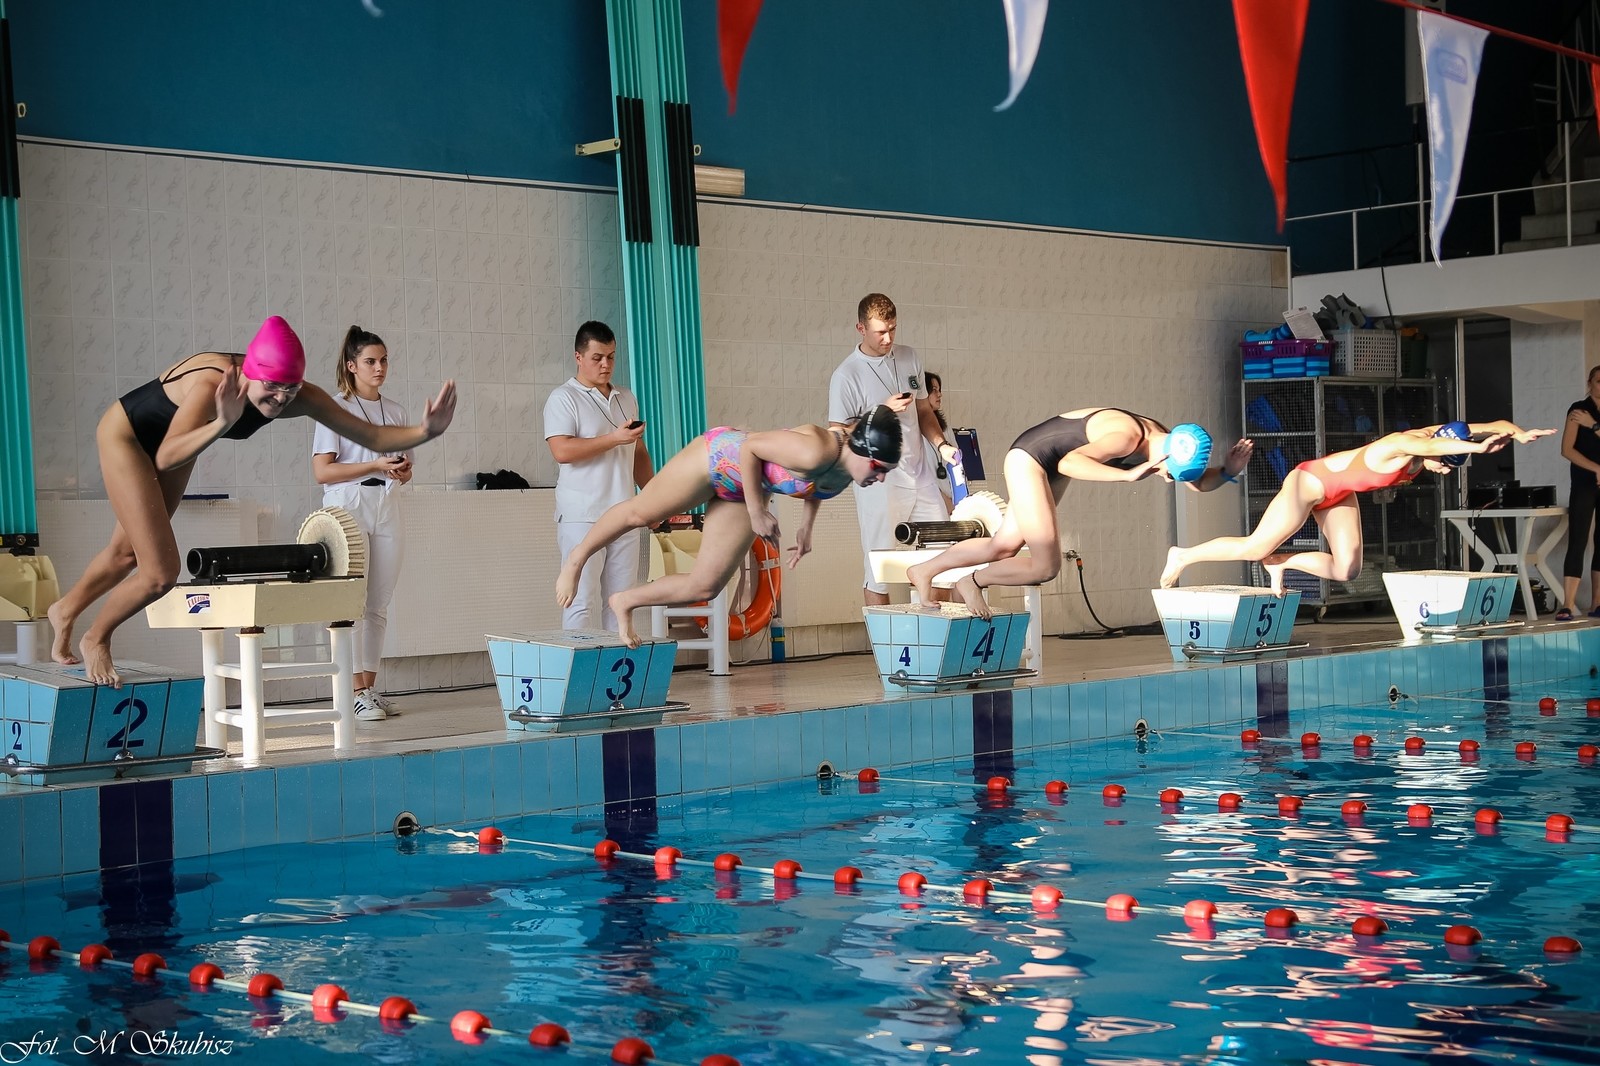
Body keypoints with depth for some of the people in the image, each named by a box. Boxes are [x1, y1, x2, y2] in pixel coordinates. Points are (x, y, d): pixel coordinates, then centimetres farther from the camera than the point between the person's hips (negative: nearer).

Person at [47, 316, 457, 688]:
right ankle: (95, 639, 15)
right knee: (160, 572, -14)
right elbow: (165, 459, -54)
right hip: (125, 436, -7)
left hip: (170, 438, 7)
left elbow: (371, 436, -22)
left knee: (129, 553, 24)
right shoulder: (212, 384, -43)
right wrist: (223, 423, -67)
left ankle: (66, 609, 53)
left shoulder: (299, 397, -26)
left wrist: (424, 431, -39)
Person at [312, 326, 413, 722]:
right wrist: (376, 465, -16)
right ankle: (356, 691, -11)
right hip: (348, 507, -6)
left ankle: (370, 686, 10)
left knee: (379, 603, 5)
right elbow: (322, 471, -10)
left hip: (385, 509, 6)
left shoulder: (394, 411, 14)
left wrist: (402, 471, -4)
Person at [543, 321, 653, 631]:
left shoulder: (627, 399, 18)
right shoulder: (564, 398, -3)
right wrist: (614, 438, -19)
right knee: (582, 601, -7)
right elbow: (562, 451, -17)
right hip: (582, 516, -6)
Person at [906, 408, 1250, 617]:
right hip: (1028, 459, -9)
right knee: (1046, 566, -7)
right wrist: (1128, 475, -54)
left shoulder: (1166, 439, -8)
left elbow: (1200, 482, 2)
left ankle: (924, 571, 30)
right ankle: (972, 583, 16)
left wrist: (1228, 471, -19)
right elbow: (1068, 464, -46)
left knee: (1003, 546, 14)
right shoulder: (1127, 437, -34)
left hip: (1048, 469, 9)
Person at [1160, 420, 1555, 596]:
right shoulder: (1400, 445, -34)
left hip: (1340, 494, 8)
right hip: (1309, 482, -8)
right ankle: (1184, 556, 13)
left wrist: (1521, 433, -26)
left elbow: (1490, 427, -10)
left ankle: (1280, 564, 17)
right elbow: (1426, 446, -57)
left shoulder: (1440, 434, -11)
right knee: (1256, 547, -4)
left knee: (1346, 570, -1)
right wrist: (1476, 448, -65)